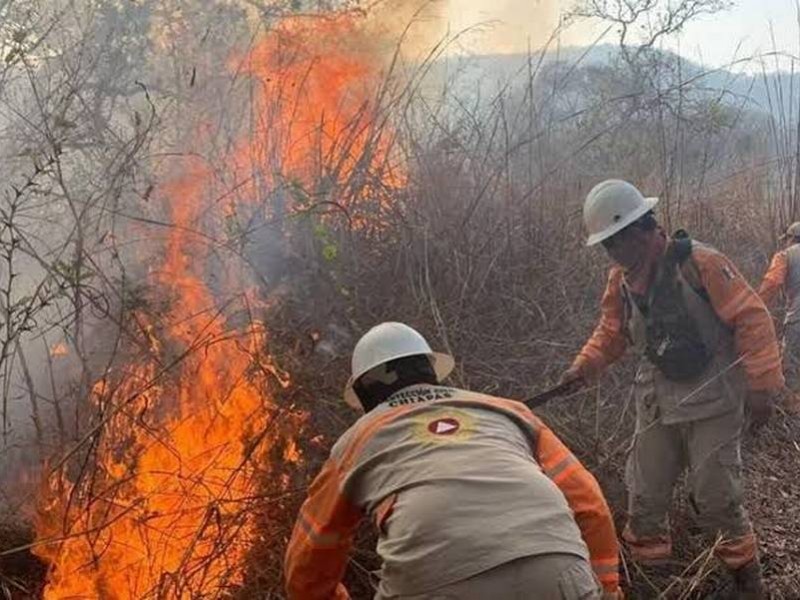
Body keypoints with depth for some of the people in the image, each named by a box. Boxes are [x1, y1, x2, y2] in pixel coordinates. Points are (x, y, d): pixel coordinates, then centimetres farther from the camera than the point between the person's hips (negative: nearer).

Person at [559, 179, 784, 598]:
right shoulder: (621, 279, 3)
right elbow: (612, 331, 15)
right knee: (644, 496, 9)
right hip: (657, 402, 6)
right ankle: (646, 566, 28)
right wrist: (585, 365, -3)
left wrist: (761, 385, -17)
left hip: (712, 401, -6)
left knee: (715, 497, -2)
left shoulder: (700, 263, -17)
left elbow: (751, 320, -16)